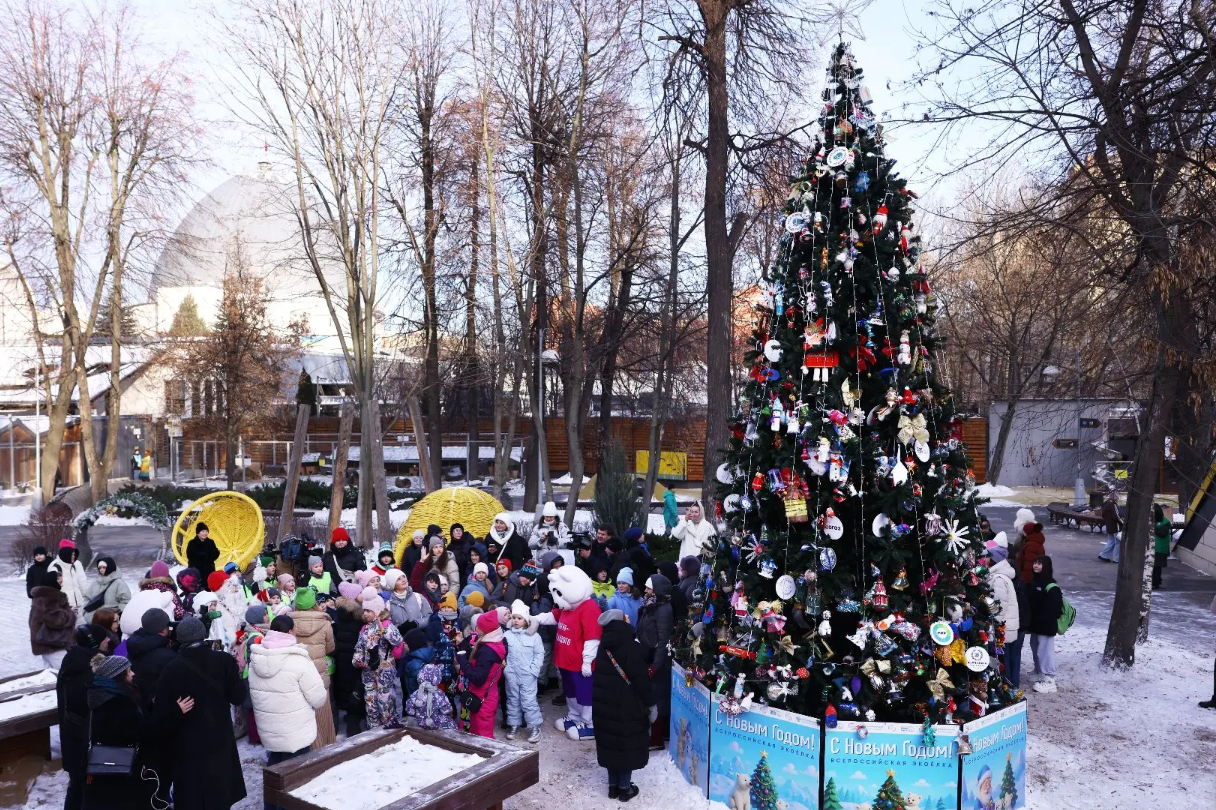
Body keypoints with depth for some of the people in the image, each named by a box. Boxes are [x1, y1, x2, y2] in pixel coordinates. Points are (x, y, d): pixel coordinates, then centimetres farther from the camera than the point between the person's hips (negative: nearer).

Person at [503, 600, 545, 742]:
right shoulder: (507, 635, 1)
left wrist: (534, 670, -8)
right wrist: (505, 667, -8)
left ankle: (534, 726, 6)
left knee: (529, 701, -3)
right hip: (511, 674, 3)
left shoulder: (534, 636, -3)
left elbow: (539, 654, -1)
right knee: (513, 700, 12)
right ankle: (514, 725, 24)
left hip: (528, 675, -2)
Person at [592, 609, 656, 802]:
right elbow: (642, 679, -17)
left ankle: (613, 785, 24)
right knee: (627, 744, 6)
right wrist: (651, 704, -8)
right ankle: (625, 787, 14)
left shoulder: (603, 648, 4)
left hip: (604, 704, 7)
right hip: (626, 705, -7)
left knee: (610, 742, 15)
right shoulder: (631, 648, -18)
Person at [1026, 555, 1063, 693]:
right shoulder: (1034, 582, 9)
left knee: (1045, 650, -6)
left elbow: (1054, 608, -21)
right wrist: (1030, 620, 9)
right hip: (1035, 624, 9)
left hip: (1046, 625, -9)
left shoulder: (1051, 587, -19)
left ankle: (1049, 679, 0)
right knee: (1036, 648, 21)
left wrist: (1039, 619, -19)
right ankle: (1038, 670, 38)